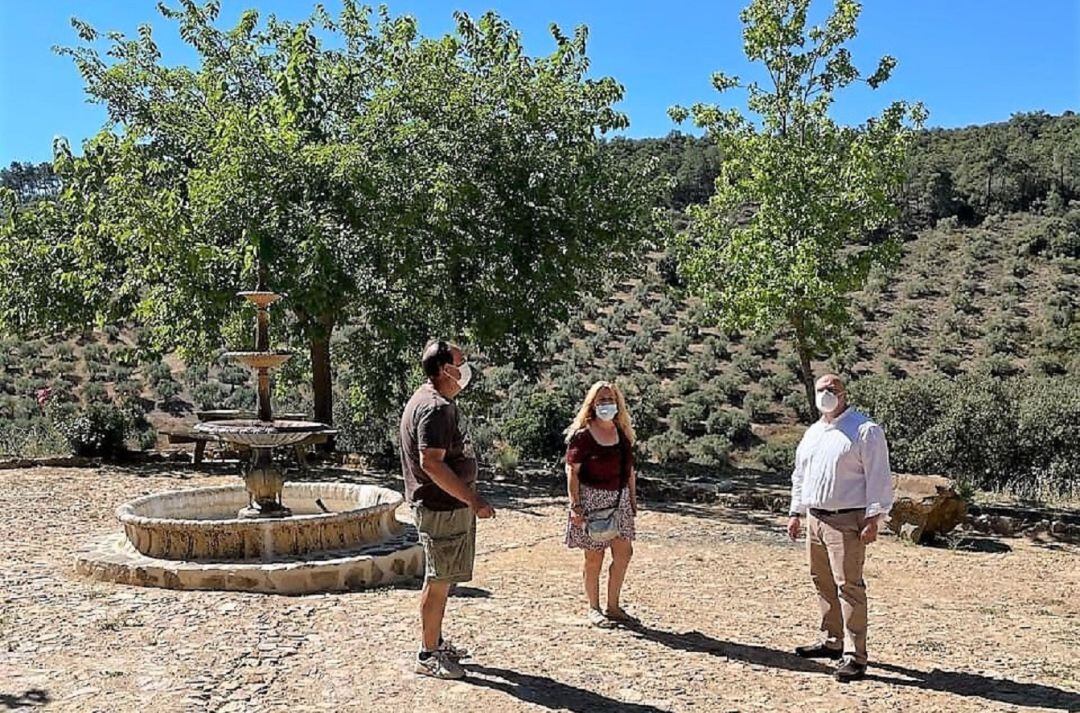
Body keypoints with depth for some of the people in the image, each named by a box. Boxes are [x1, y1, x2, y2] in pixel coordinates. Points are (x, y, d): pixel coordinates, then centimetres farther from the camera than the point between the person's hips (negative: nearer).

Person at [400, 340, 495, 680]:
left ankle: (435, 642, 32)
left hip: (449, 505, 11)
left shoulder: (430, 401, 14)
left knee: (441, 580, 19)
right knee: (438, 582, -1)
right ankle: (428, 656, 9)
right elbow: (432, 463, -27)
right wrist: (473, 500, -25)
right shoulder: (436, 408, -20)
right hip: (442, 508, -11)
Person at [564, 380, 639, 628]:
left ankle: (613, 606, 21)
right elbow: (572, 471, -11)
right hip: (593, 498, -6)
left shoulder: (623, 433, 10)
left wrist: (633, 499, 15)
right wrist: (575, 505, -16)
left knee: (623, 553, 6)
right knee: (594, 557, 2)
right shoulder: (582, 435, -9)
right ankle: (594, 610, 16)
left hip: (619, 499, 6)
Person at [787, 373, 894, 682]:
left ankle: (854, 656, -5)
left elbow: (878, 477, -11)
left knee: (848, 586, -9)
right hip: (814, 519, 8)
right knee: (823, 583, 14)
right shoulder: (812, 433, 17)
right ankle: (832, 641, 27)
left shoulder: (865, 431, -6)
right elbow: (799, 476, 24)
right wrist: (795, 513, 19)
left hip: (847, 523, -8)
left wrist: (873, 518, -16)